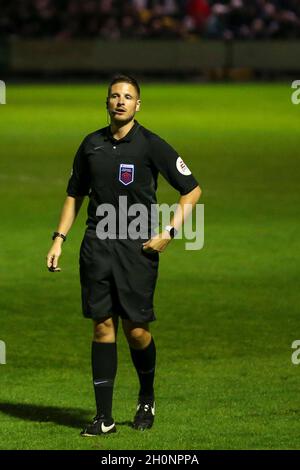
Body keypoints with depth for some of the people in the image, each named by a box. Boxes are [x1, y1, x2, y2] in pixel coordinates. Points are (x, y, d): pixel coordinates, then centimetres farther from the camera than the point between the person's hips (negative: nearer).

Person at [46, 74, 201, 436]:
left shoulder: (150, 145, -3)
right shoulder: (92, 145, 9)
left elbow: (192, 190, 1)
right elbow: (75, 195, 20)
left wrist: (169, 233, -6)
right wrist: (59, 239, 10)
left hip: (137, 245, -3)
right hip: (97, 244, 3)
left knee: (136, 330, -3)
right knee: (103, 327, 0)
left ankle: (147, 398, 25)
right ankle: (104, 417, 2)